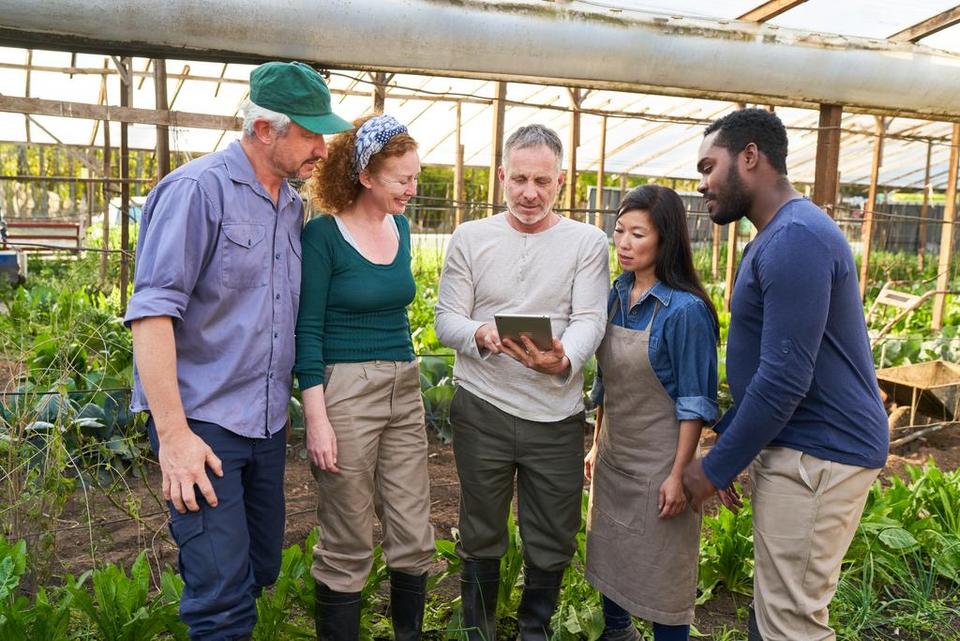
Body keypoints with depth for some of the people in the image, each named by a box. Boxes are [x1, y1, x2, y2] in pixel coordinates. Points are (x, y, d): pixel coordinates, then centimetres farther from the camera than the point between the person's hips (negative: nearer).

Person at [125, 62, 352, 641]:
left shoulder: (293, 206, 9)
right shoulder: (197, 189, -13)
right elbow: (152, 312, -18)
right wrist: (173, 434, -20)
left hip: (268, 421, 7)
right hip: (202, 421, -7)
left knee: (261, 570, 18)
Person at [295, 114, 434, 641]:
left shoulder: (400, 226, 8)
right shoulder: (323, 233, -10)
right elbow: (307, 331, -11)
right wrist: (317, 419, -16)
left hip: (405, 390, 6)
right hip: (344, 390, -6)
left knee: (414, 536, 11)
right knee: (348, 546, 6)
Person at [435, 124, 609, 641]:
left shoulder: (588, 242, 1)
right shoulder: (470, 238, 3)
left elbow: (589, 320, -9)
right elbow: (446, 319, 1)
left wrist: (564, 360, -30)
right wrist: (481, 335, -22)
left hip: (557, 414, 0)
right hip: (482, 408, 0)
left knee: (552, 544, 12)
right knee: (481, 535, 15)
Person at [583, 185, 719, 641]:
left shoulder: (684, 309, -17)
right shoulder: (616, 295, 2)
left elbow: (695, 402, -15)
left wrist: (679, 474, -17)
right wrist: (597, 444, 14)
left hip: (658, 462, -6)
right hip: (613, 457, 7)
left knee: (662, 576, 6)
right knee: (608, 557, 19)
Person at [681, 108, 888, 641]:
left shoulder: (796, 238, -19)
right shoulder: (774, 237, 14)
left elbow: (784, 378, -24)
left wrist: (716, 469, -15)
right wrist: (724, 439, 15)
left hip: (818, 457, -10)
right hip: (789, 445, 10)